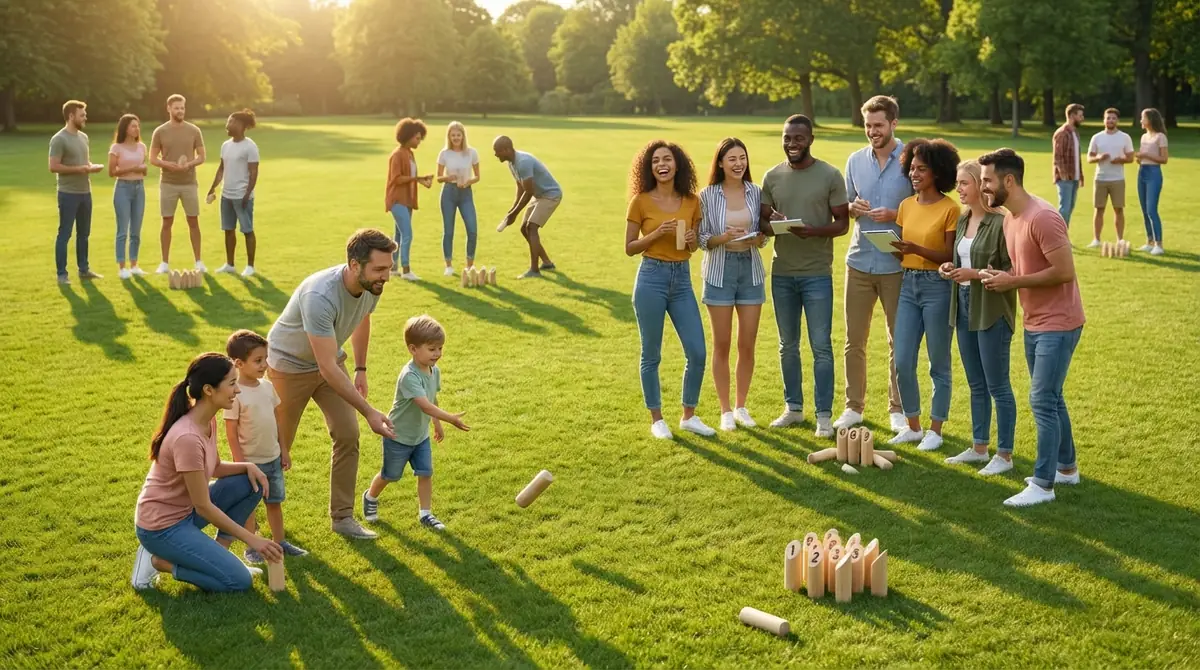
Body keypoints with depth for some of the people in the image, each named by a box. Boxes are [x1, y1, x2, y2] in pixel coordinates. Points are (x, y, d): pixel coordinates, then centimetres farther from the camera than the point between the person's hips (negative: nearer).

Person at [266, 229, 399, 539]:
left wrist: (361, 369, 12)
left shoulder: (371, 286, -17)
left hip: (331, 361, 6)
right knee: (277, 445, 8)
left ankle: (343, 517, 9)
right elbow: (328, 369, -40)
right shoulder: (320, 296, -41)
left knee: (348, 436, -3)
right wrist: (370, 413, -39)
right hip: (290, 364, -6)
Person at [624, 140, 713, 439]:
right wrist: (657, 233, -16)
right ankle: (656, 419, 19)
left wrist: (693, 241, -6)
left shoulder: (692, 201, 5)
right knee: (651, 355, 5)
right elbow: (629, 248, -2)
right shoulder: (641, 201, -5)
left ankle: (689, 416, 20)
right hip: (652, 277, -3)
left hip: (682, 279, 4)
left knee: (697, 353, 2)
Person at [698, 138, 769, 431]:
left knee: (747, 344, 6)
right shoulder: (708, 195, -4)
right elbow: (700, 238, -3)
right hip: (719, 271, -2)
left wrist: (759, 238, -14)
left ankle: (742, 406, 21)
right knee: (722, 344, 4)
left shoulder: (756, 192, 3)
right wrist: (723, 238, -21)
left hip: (751, 269, 2)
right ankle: (725, 410, 15)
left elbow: (763, 233, 8)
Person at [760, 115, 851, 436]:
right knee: (788, 346, 13)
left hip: (817, 274, -4)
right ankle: (793, 408, 26)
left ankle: (824, 416, 7)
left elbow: (843, 223, -4)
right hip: (782, 273, 4)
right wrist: (770, 224, -13)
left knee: (821, 347, -1)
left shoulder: (830, 175, -4)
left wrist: (814, 231, -23)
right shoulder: (772, 177, 6)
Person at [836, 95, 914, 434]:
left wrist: (895, 215, -18)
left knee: (899, 341, 7)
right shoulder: (855, 160, 8)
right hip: (859, 261, 3)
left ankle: (897, 409, 19)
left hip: (896, 264, -3)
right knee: (854, 339, 7)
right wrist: (852, 208, -8)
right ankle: (854, 406, 19)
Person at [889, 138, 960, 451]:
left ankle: (935, 430, 17)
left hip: (937, 287, -6)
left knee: (938, 364, 5)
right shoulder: (906, 205, 10)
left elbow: (950, 257, -11)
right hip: (908, 284, 6)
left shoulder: (950, 208, -9)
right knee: (902, 363, 4)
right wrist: (894, 246, -8)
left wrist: (916, 249, -24)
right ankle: (913, 426, 20)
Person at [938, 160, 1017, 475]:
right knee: (976, 385, 17)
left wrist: (974, 274, -22)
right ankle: (979, 447, 27)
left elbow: (1012, 271, -16)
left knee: (997, 386, 1)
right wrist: (951, 268, 2)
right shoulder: (963, 219, 9)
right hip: (964, 308, 8)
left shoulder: (1000, 222, -16)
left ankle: (1004, 455, 12)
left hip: (992, 311, -8)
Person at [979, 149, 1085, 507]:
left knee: (1042, 401, -8)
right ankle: (1066, 467, 32)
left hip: (1057, 324, -9)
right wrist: (1002, 276, -2)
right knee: (1050, 399, 18)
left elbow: (1064, 271, -24)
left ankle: (1043, 484, 0)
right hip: (1033, 323, 10)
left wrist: (1013, 282, -19)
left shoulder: (1042, 217, -22)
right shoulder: (1009, 219, 8)